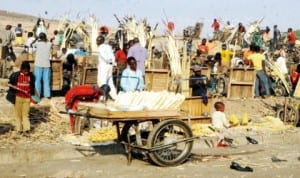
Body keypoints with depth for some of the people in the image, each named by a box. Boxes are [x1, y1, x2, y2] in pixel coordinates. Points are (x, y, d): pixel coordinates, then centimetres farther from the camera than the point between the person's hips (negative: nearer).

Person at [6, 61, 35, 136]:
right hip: (18, 97, 0)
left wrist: (32, 94, 9)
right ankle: (19, 129, 16)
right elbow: (10, 84, 3)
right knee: (18, 114, 8)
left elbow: (32, 86, 14)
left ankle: (26, 130, -6)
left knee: (25, 114, -3)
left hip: (27, 98, 0)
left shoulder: (31, 76, 1)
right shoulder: (15, 75, -6)